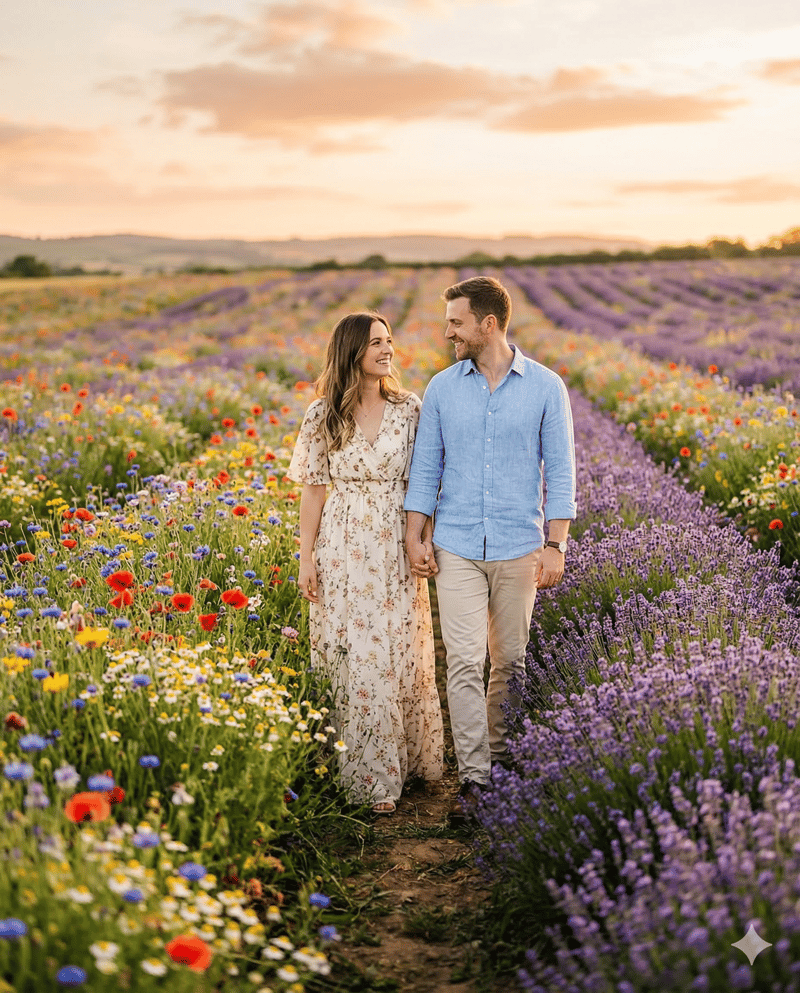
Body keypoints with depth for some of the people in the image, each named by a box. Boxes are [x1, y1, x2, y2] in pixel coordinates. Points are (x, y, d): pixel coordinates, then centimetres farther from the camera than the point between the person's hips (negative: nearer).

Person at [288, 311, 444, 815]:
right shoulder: (324, 415, 0)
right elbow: (315, 489, 2)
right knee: (355, 658, -1)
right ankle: (368, 774, 9)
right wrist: (307, 558, -1)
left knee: (401, 654, 6)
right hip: (344, 549, -1)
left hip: (397, 550, 1)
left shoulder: (410, 409, 2)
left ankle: (405, 760, 25)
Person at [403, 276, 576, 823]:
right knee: (464, 662, -6)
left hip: (518, 547, -1)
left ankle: (501, 758, 25)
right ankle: (474, 778, -1)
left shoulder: (546, 387, 0)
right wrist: (415, 536, 2)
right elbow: (426, 466, 9)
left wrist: (555, 545, -5)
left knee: (510, 662, 8)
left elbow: (559, 470, 1)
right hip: (457, 548, 1)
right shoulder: (442, 388, 5)